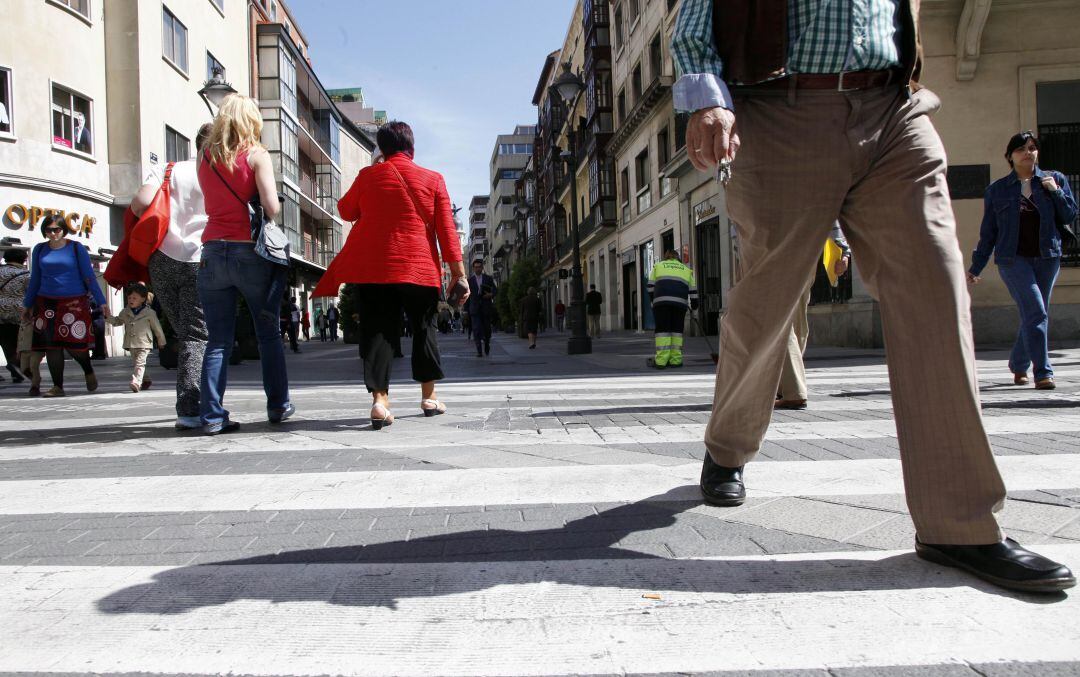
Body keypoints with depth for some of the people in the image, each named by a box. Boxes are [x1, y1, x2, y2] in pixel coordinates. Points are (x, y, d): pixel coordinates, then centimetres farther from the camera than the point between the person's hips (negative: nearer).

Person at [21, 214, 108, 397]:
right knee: (51, 345, 0)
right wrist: (27, 304, 20)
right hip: (47, 303, 4)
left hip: (74, 302, -3)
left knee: (75, 343, -9)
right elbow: (35, 279, 18)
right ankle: (57, 387, 8)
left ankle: (89, 372, 21)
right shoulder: (39, 250, 9)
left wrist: (101, 301, -5)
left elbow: (89, 276, 0)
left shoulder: (76, 248, -1)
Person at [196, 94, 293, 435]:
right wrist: (269, 220, 7)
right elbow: (272, 207, -12)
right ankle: (278, 406, 18)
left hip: (213, 251, 3)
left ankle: (212, 415, 2)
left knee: (217, 340, 5)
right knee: (268, 334, 10)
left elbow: (210, 202, 11)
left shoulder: (206, 157, 9)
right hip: (250, 252, -3)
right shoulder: (256, 154, -4)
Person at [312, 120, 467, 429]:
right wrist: (456, 266, 1)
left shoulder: (368, 175, 4)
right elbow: (446, 227, -1)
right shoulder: (433, 179, 2)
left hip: (371, 268, 0)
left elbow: (346, 211, 17)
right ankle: (428, 397, 18)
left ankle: (379, 399, -9)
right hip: (418, 268, 0)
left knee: (377, 331, 2)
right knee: (424, 328, 13)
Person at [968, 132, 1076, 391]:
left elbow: (1070, 216, 8)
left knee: (1034, 316, 9)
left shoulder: (1055, 179, 11)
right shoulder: (997, 189, 5)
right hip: (1013, 259, -3)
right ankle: (1043, 372, -13)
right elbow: (988, 232, 7)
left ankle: (1018, 365, 28)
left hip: (1047, 258, 3)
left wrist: (1056, 192, -7)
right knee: (1036, 313, -15)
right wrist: (976, 267, 6)